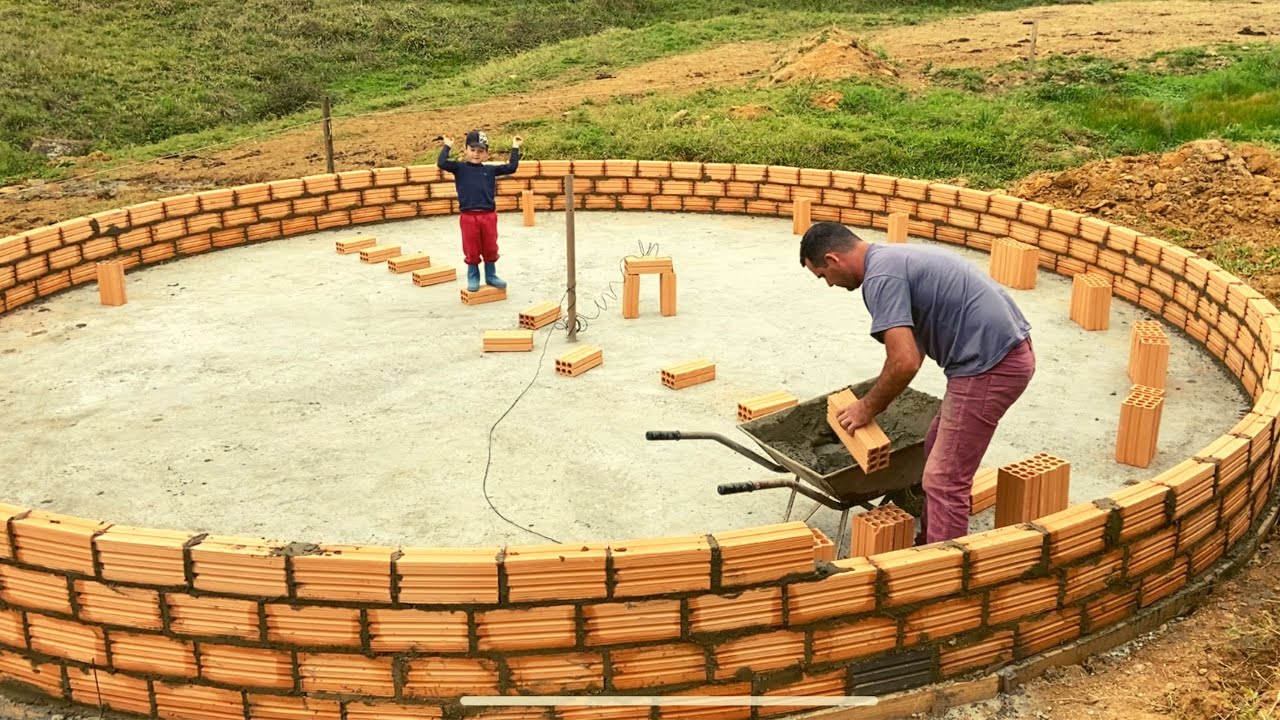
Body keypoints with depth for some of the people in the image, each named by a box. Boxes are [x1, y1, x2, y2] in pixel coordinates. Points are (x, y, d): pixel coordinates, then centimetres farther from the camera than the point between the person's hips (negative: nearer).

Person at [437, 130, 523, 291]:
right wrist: (447, 146, -2)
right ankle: (473, 277, 21)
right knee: (471, 250, 6)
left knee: (490, 248, 11)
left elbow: (511, 167, 5)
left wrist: (515, 148, 9)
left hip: (489, 216, 2)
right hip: (468, 216, -2)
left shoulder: (490, 170, 8)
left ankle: (491, 275, 27)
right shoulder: (460, 168, 2)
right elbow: (441, 163, -10)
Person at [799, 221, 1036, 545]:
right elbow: (915, 348, 26)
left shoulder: (881, 276, -14)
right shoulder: (894, 258, 18)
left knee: (945, 481, -5)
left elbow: (905, 362, -21)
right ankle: (930, 544, 34)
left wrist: (869, 407, -4)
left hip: (990, 364, -11)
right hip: (1008, 348, 11)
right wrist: (876, 401, 24)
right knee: (939, 447, 23)